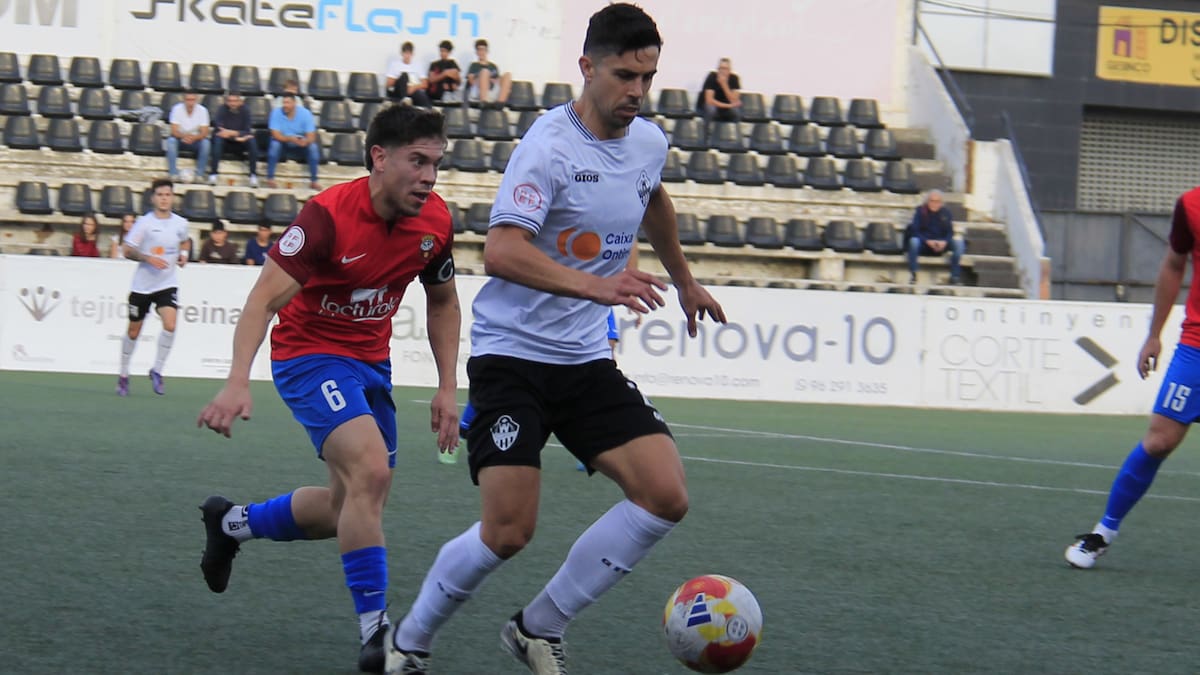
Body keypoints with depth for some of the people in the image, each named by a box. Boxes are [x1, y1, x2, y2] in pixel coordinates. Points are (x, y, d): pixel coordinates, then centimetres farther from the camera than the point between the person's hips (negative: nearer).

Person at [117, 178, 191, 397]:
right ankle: (123, 375, 27)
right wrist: (147, 257, -23)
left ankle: (157, 370, -2)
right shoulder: (144, 223, -9)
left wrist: (184, 253, 4)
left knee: (170, 325, -20)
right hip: (142, 284, -2)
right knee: (133, 331, 8)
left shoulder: (180, 223, 2)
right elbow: (126, 250, -9)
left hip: (167, 283, 2)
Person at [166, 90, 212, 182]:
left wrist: (193, 137, -38)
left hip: (195, 139, 1)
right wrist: (184, 136, -41)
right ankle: (174, 174, -31)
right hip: (180, 138, -1)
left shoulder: (202, 110, -14)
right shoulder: (177, 109, -15)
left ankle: (199, 175, -25)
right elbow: (174, 131, -19)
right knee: (171, 140, -32)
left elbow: (204, 133, -16)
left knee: (206, 142, -30)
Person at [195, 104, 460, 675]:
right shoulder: (329, 216, -25)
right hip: (309, 354, -7)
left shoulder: (434, 221, -7)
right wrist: (238, 383, -38)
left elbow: (442, 302, 11)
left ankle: (233, 522, 37)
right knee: (370, 471, -27)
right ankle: (374, 627, -18)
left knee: (350, 507, 12)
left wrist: (447, 387, 4)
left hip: (370, 361, 7)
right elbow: (265, 299, -26)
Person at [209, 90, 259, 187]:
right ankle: (213, 174, -34)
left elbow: (247, 131, -14)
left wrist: (233, 133, -32)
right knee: (217, 138, -35)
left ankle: (253, 175, -26)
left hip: (240, 142, 1)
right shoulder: (222, 110, -13)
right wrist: (236, 137, -28)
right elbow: (219, 129, -20)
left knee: (252, 141, -29)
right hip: (225, 141, -1)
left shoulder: (245, 111, -9)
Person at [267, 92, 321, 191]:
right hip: (283, 144, -1)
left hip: (301, 145, 1)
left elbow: (311, 137, -17)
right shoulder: (276, 113, -15)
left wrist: (305, 141, -42)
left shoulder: (305, 113, -14)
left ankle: (313, 181, -21)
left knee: (313, 146, -27)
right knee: (274, 144, -32)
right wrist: (290, 139, -40)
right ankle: (270, 178, -30)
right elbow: (276, 135, -21)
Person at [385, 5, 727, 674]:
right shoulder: (550, 146, -17)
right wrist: (595, 285, -41)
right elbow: (500, 252, -30)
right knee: (508, 531, -15)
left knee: (665, 496, -10)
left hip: (587, 359, 7)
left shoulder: (649, 142, 6)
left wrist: (685, 280, 42)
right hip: (513, 352, -7)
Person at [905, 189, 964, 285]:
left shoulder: (945, 213, 7)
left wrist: (944, 242, -21)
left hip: (941, 244, 3)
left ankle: (955, 275, -23)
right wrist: (928, 241, -26)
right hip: (923, 243, -3)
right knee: (914, 241, -36)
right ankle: (912, 274, -33)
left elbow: (950, 232, 2)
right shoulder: (920, 211, -2)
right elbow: (915, 231, -10)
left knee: (959, 243, -22)